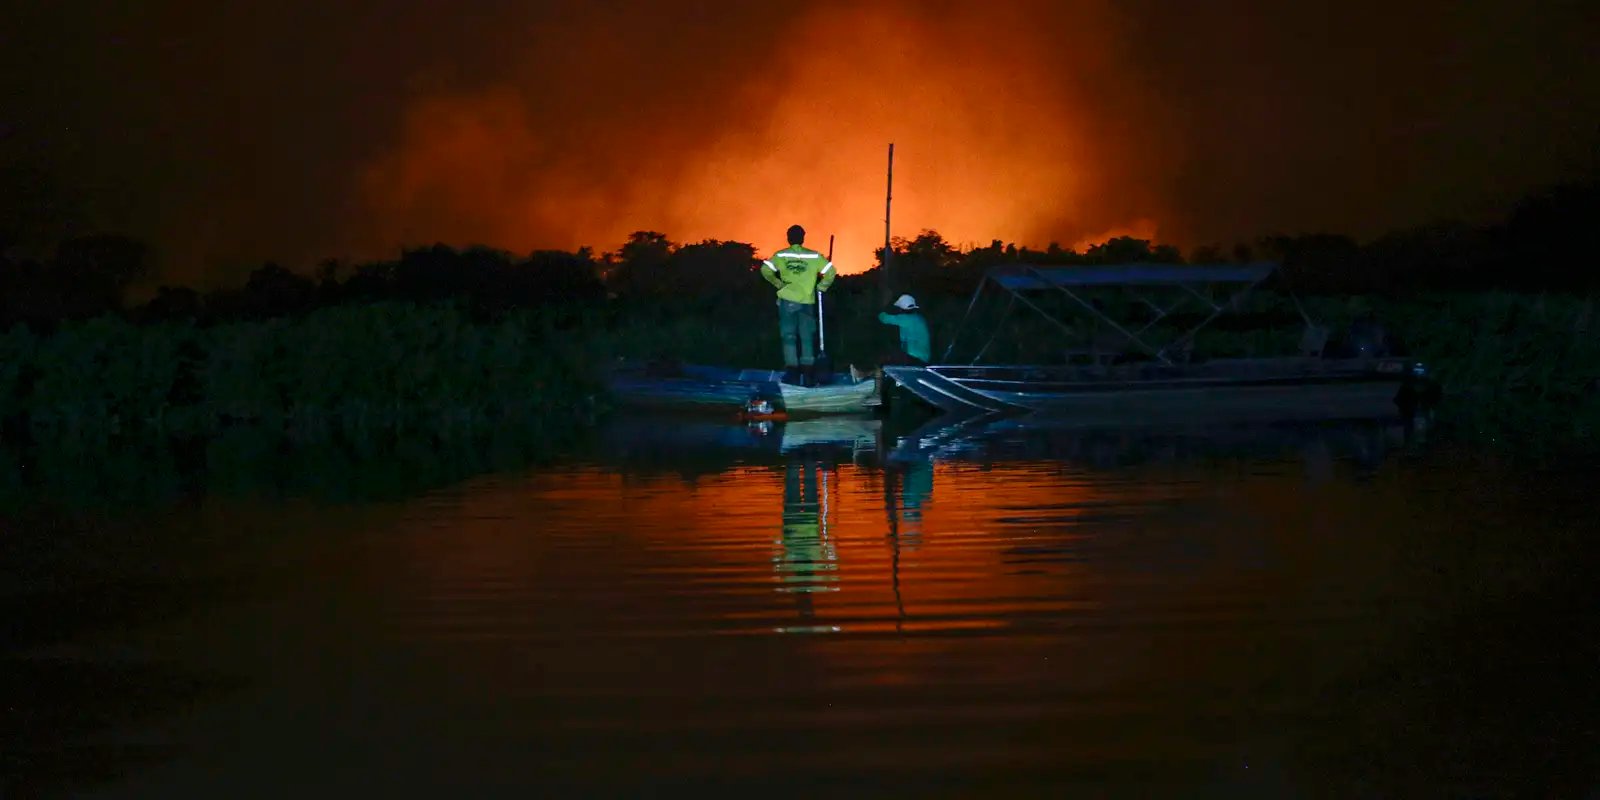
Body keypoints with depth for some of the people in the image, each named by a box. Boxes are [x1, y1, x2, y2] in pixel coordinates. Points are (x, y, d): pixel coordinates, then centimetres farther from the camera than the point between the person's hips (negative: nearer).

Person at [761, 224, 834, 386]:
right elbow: (830, 271, -3)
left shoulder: (780, 255, -1)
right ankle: (808, 375, 3)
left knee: (789, 336, 5)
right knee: (807, 338, 7)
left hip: (787, 301, -1)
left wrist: (778, 284, 1)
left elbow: (766, 270, -11)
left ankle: (792, 373, -3)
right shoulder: (814, 256, 0)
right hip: (807, 302, 1)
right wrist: (821, 287, 9)